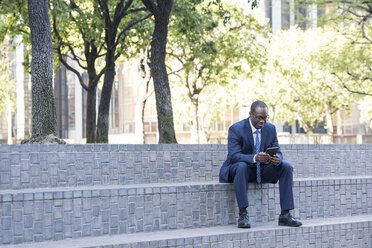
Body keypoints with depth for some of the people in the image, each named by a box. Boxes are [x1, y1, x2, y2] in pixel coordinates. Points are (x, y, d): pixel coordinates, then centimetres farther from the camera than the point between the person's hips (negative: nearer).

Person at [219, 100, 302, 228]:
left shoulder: (271, 129, 2)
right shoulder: (236, 129, -14)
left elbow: (278, 152, 1)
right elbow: (234, 155, -24)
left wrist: (277, 159, -26)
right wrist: (254, 158, -43)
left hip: (262, 171, 5)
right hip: (237, 169, -5)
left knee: (286, 167, -18)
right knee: (241, 166, -39)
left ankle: (285, 215, -20)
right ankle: (243, 214, -38)